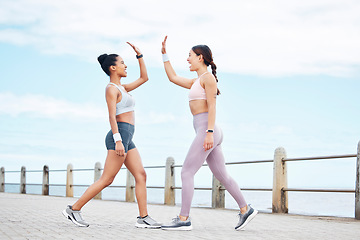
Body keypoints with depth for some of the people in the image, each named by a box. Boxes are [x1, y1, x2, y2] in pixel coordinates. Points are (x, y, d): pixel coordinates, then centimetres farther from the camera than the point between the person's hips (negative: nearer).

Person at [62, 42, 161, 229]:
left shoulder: (122, 88, 21)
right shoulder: (111, 89, -6)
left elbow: (144, 78, 31)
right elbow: (112, 116, -17)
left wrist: (139, 56, 25)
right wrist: (118, 140, -27)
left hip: (126, 139, 10)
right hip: (120, 135, -10)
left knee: (141, 175, 1)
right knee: (106, 179, -9)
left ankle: (143, 218, -1)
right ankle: (74, 209, -3)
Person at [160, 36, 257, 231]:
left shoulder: (208, 77, -5)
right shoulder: (196, 81, 22)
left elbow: (212, 106, -14)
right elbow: (173, 78, 29)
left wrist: (209, 132, -21)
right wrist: (164, 54, 27)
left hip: (206, 130, -10)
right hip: (208, 134, 10)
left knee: (186, 172, -10)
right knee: (222, 176, 12)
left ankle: (183, 219, -10)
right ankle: (245, 210, 17)